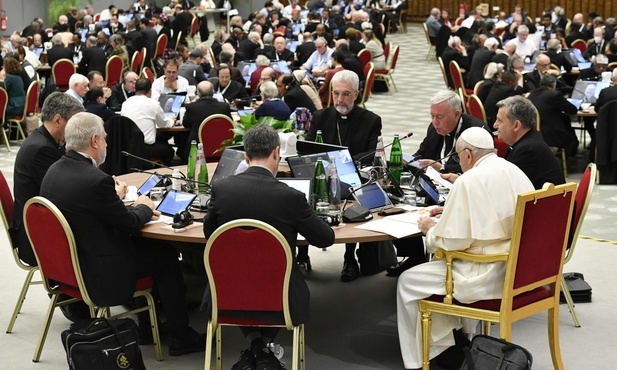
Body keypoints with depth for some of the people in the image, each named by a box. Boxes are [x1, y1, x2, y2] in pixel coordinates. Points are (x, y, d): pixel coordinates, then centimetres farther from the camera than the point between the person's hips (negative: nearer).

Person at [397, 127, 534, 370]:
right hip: (519, 268, 9)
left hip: (489, 276, -9)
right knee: (442, 264, 31)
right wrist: (451, 213, 24)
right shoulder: (516, 172, 9)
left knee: (408, 282, 6)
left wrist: (430, 229, 2)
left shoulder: (469, 181, -16)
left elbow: (453, 241, -18)